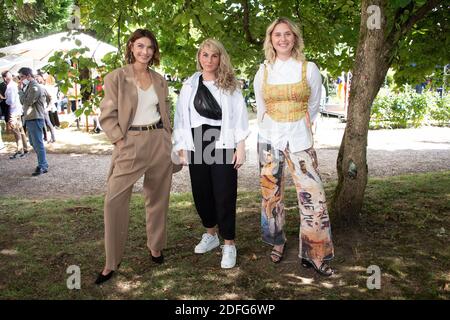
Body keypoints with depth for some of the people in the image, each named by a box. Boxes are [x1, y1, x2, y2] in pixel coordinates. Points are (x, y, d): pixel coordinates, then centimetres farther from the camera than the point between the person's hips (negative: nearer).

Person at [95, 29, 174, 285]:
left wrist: (169, 138, 8)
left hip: (159, 141, 4)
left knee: (158, 197, 10)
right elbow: (107, 115, -5)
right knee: (115, 199, -10)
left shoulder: (159, 79, 10)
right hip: (130, 142, -4)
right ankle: (112, 261, 3)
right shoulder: (116, 77, -3)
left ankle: (156, 247, 27)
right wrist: (121, 142, -12)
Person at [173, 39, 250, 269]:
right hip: (197, 148, 3)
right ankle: (210, 235, 33)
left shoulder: (230, 85, 4)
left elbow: (239, 117, 1)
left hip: (223, 148, -3)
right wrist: (181, 148, 3)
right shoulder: (189, 86, 9)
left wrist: (240, 147, -6)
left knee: (225, 197, -2)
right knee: (201, 194, 11)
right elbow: (181, 118, 8)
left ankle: (229, 245, 11)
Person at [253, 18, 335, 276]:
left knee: (313, 196, -7)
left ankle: (315, 254, 6)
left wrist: (299, 128, 9)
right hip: (270, 139, 2)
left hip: (299, 139, -2)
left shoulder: (309, 69, 0)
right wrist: (272, 130, 10)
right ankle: (278, 242, 30)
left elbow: (314, 107, 9)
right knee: (272, 194, 10)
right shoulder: (263, 72, 5)